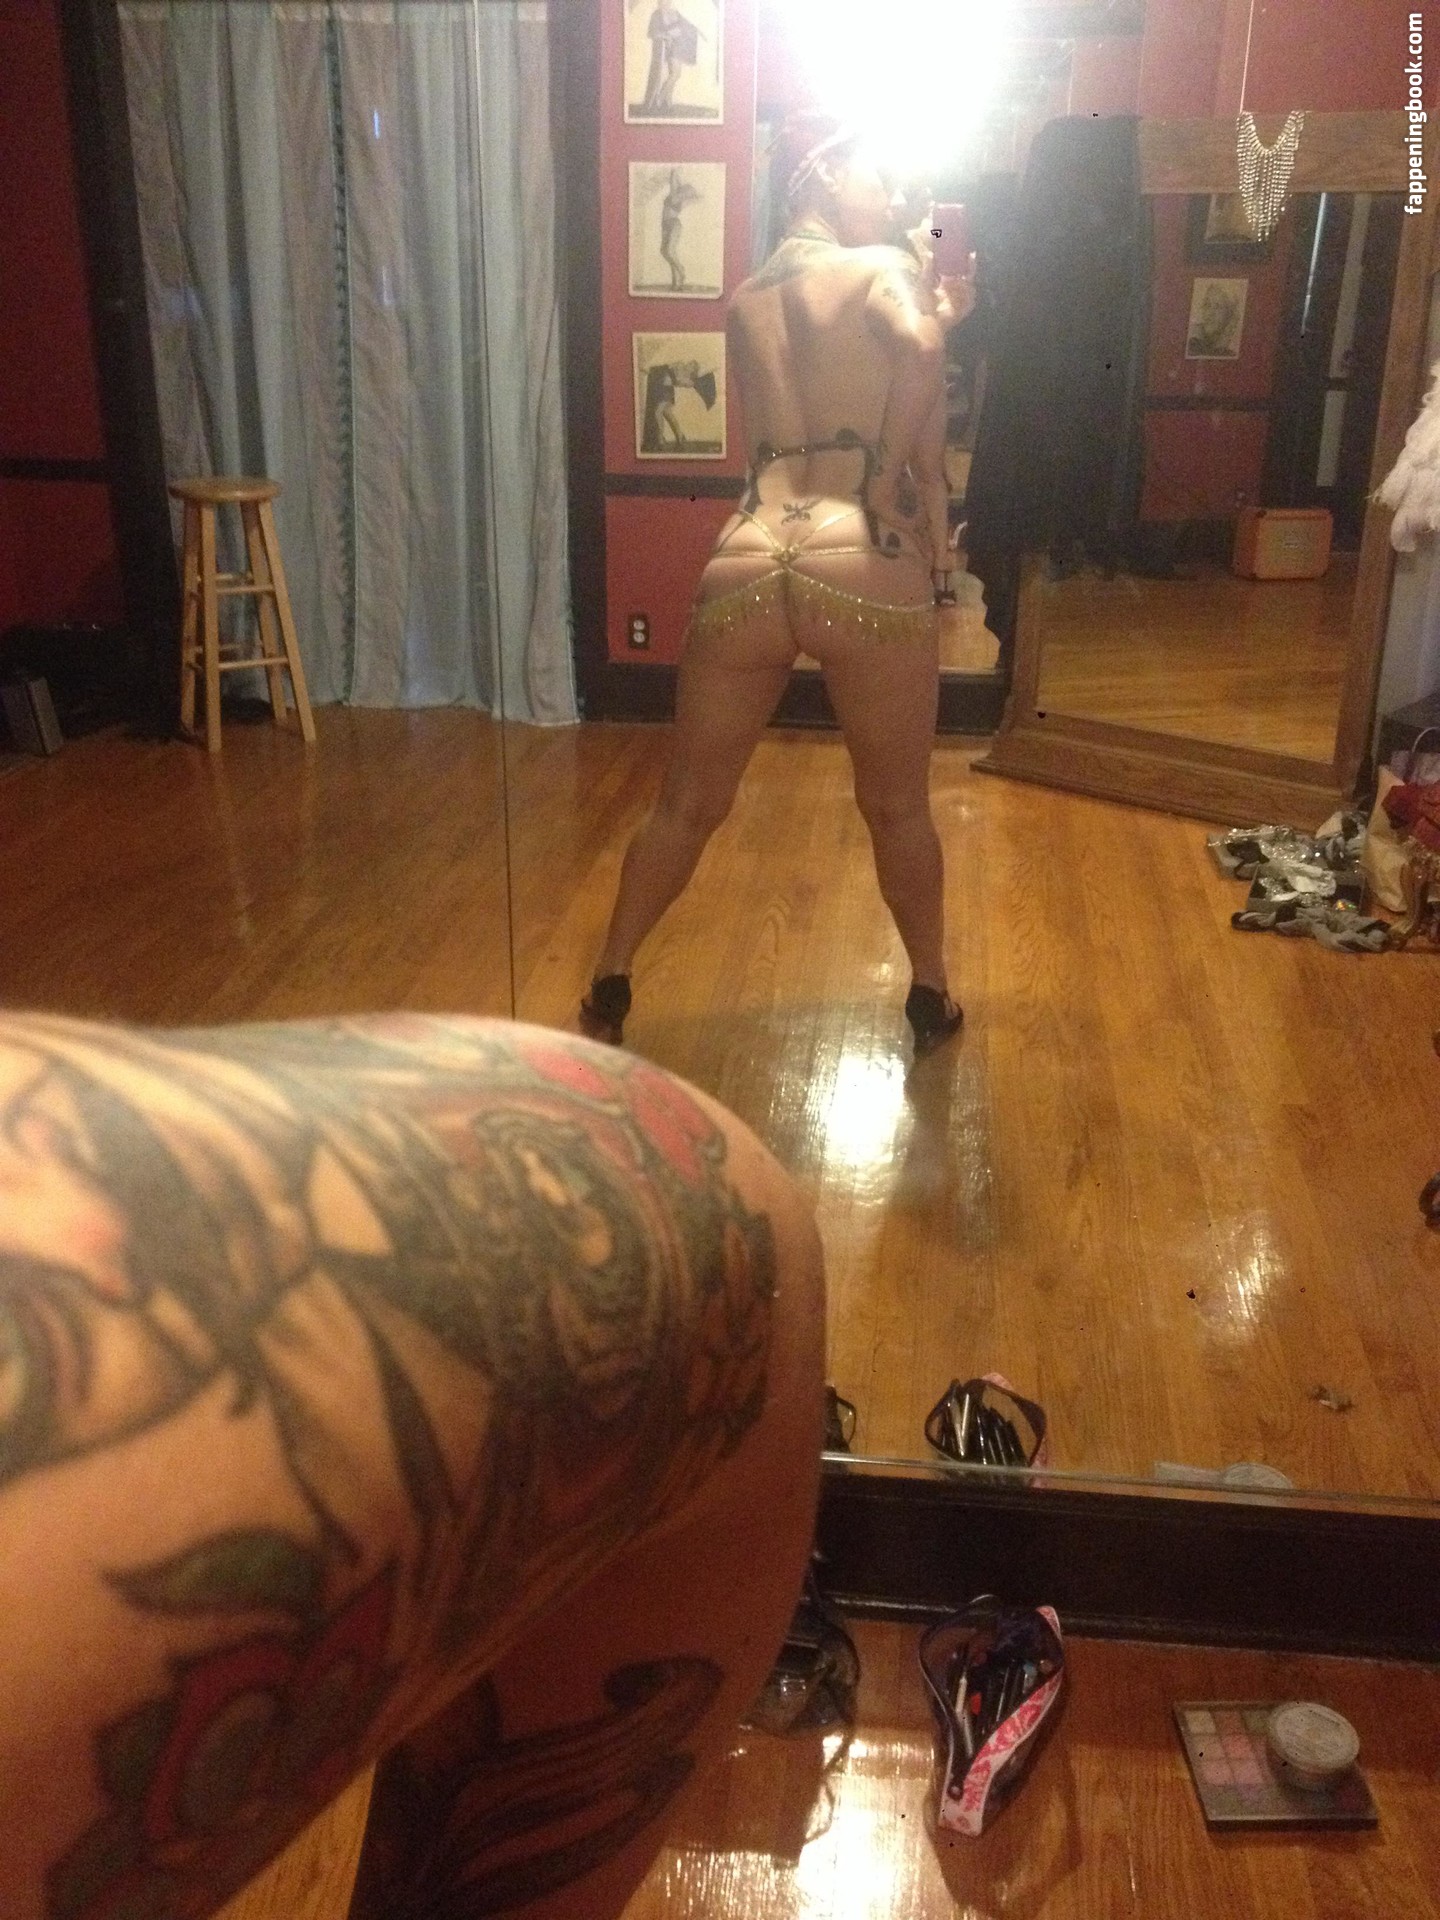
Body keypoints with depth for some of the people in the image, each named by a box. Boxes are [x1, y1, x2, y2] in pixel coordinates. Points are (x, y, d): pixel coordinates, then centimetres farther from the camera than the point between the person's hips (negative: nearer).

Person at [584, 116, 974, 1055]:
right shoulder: (885, 267, 6)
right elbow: (918, 349, -17)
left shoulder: (745, 303, 24)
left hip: (744, 570, 4)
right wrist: (891, 482, -7)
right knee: (899, 808, 16)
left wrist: (937, 316, 31)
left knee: (688, 805, 19)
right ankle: (933, 997, 31)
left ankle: (609, 987, 30)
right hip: (865, 568, -4)